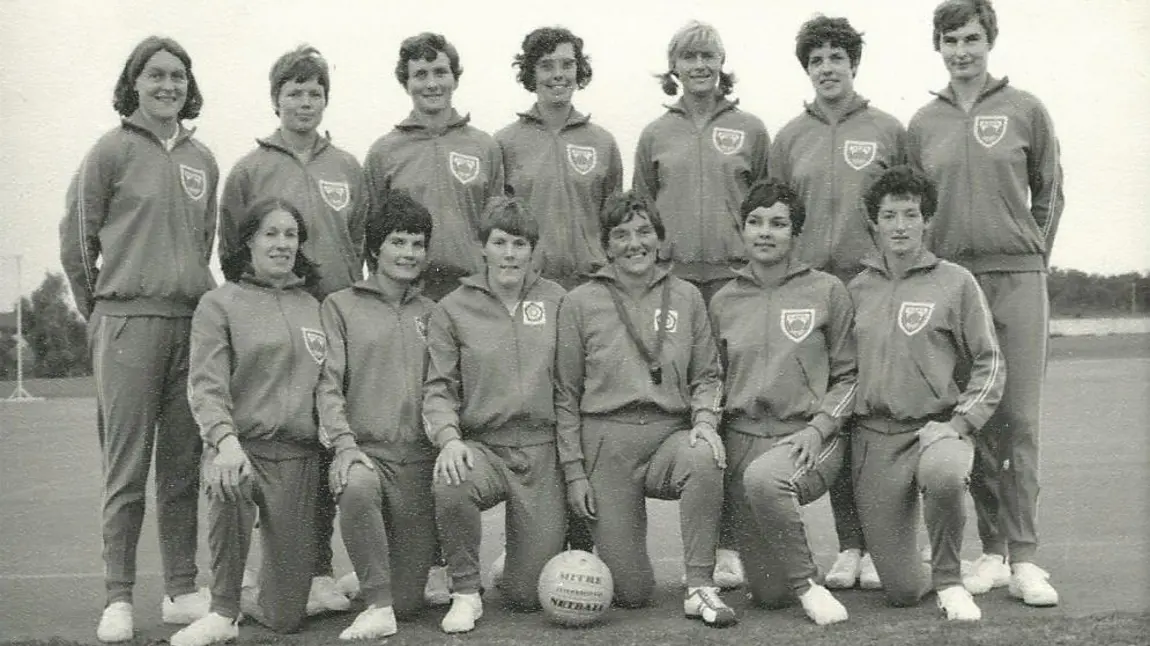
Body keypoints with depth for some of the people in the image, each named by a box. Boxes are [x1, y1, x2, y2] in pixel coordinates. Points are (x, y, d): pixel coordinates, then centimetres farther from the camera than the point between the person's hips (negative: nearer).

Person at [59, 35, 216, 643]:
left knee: (183, 467, 7)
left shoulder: (203, 161, 14)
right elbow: (76, 240, 3)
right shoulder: (112, 150, 1)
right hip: (128, 321, -4)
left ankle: (182, 590, 14)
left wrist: (195, 296, 14)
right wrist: (101, 312, 6)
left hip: (193, 321, 4)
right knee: (126, 465, -2)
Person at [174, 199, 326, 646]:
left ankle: (260, 602, 38)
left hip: (298, 454, 3)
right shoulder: (219, 304, 3)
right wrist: (225, 440, -26)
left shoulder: (313, 308, 16)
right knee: (229, 489, -41)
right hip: (242, 446, -3)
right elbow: (206, 386, -8)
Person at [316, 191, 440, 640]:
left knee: (408, 600, -2)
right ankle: (376, 605, -22)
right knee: (357, 486, -40)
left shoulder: (431, 313, 17)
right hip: (364, 450, -2)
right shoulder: (341, 306, 7)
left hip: (419, 459, 3)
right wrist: (344, 443, -17)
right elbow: (328, 383, -2)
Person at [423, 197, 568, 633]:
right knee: (449, 488, -37)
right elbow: (438, 388, 0)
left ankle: (527, 555, 37)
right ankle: (465, 592, -10)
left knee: (528, 597, -2)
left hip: (543, 452, 1)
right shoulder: (453, 309, 3)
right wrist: (448, 437, -21)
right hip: (482, 446, 0)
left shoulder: (556, 301, 6)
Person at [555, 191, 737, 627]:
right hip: (607, 441, -1)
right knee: (631, 593, -5)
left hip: (671, 434, 2)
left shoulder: (686, 297, 8)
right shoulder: (579, 303, 2)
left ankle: (699, 586, -20)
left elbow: (707, 375, 13)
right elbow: (565, 394, 4)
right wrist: (574, 470, -1)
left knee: (704, 457, -37)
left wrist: (705, 419, -9)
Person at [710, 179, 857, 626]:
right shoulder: (723, 302, 11)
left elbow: (848, 375, 3)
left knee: (764, 477, -39)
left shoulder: (827, 291, 3)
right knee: (768, 595, -3)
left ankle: (806, 581, -15)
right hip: (743, 437, 3)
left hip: (810, 439, -3)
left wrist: (817, 428, -11)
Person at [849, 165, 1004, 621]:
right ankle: (926, 579, 37)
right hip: (873, 435, 2)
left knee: (943, 474, -41)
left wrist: (959, 423, -10)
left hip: (936, 426, -2)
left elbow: (989, 362, 2)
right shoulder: (855, 289, 9)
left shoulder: (955, 282, 2)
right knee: (901, 591, -3)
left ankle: (949, 581, -12)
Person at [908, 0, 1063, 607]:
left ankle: (1024, 557, -2)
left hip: (1018, 281, -2)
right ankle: (992, 550, 11)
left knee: (1018, 419, -5)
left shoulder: (1026, 111, 7)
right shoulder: (922, 124, 12)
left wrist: (1031, 258, 6)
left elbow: (1048, 194, 11)